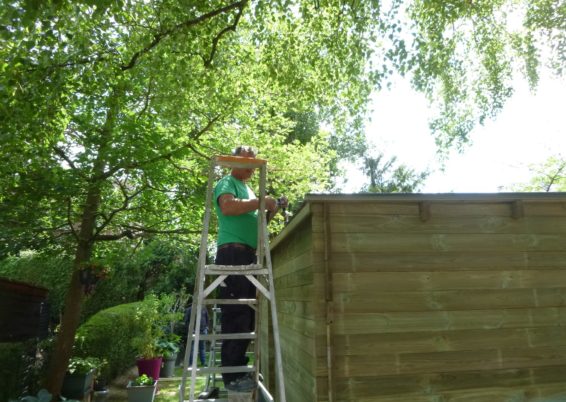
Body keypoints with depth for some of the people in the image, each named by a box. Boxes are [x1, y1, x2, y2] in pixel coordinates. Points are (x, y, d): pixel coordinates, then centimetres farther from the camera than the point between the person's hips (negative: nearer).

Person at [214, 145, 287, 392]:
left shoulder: (248, 189, 27)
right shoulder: (227, 183, 0)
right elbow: (228, 207, -21)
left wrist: (272, 210, 14)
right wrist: (261, 202, -15)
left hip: (249, 255, 9)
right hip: (233, 252, -9)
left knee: (246, 313, 11)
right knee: (236, 313, -10)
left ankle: (239, 368, 21)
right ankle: (232, 376, -3)